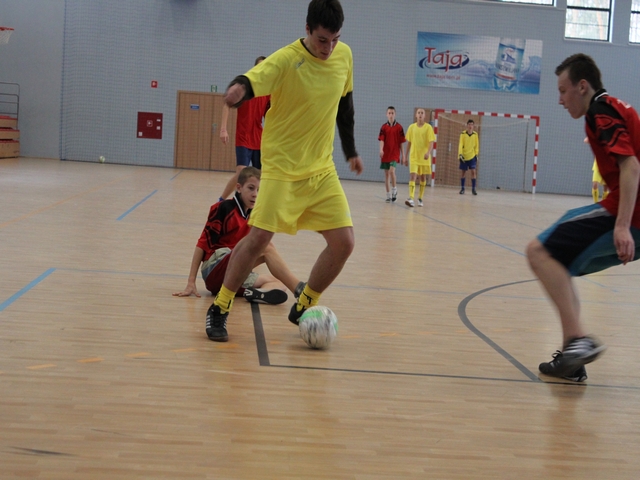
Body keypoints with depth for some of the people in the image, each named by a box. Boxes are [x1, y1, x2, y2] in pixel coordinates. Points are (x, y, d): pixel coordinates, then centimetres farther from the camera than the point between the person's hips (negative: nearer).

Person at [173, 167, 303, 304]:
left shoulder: (253, 215, 14)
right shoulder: (223, 208, -6)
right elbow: (203, 244, -8)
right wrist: (191, 283, -11)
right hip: (214, 271, -8)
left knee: (279, 285, -11)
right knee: (266, 247, -22)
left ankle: (251, 293, -41)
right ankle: (299, 289, -32)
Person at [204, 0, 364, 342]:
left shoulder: (344, 55, 1)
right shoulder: (286, 60, -17)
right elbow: (249, 82, -32)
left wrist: (350, 150, 19)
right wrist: (237, 89, -56)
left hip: (322, 169, 6)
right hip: (282, 167, -5)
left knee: (343, 242, -2)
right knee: (259, 237, -13)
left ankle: (302, 308, 17)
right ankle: (218, 310, 7)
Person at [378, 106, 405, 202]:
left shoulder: (399, 127, 1)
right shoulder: (384, 127, 4)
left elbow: (401, 142, 3)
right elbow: (381, 140, -5)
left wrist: (403, 155, 3)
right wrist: (381, 149, -24)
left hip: (395, 154, -2)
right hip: (385, 154, 2)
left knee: (392, 171, -20)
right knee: (386, 174, 6)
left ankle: (394, 189, 1)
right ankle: (388, 195, 13)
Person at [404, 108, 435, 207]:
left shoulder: (428, 127, -3)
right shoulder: (411, 127, 4)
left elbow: (431, 142, -9)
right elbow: (409, 143, 11)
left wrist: (428, 152, -27)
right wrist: (406, 156, 11)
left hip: (424, 157, -1)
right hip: (414, 157, 1)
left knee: (423, 177, 9)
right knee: (413, 176, -14)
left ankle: (420, 198, 23)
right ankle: (411, 199, -23)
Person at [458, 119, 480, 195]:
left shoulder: (475, 134, 2)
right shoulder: (463, 134, -5)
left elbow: (477, 145, 9)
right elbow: (460, 144, -9)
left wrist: (476, 155, 4)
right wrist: (460, 154, -18)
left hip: (472, 156, 1)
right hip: (464, 156, -1)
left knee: (473, 171, -9)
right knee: (463, 172, 4)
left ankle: (473, 189, -3)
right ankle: (462, 188, 16)